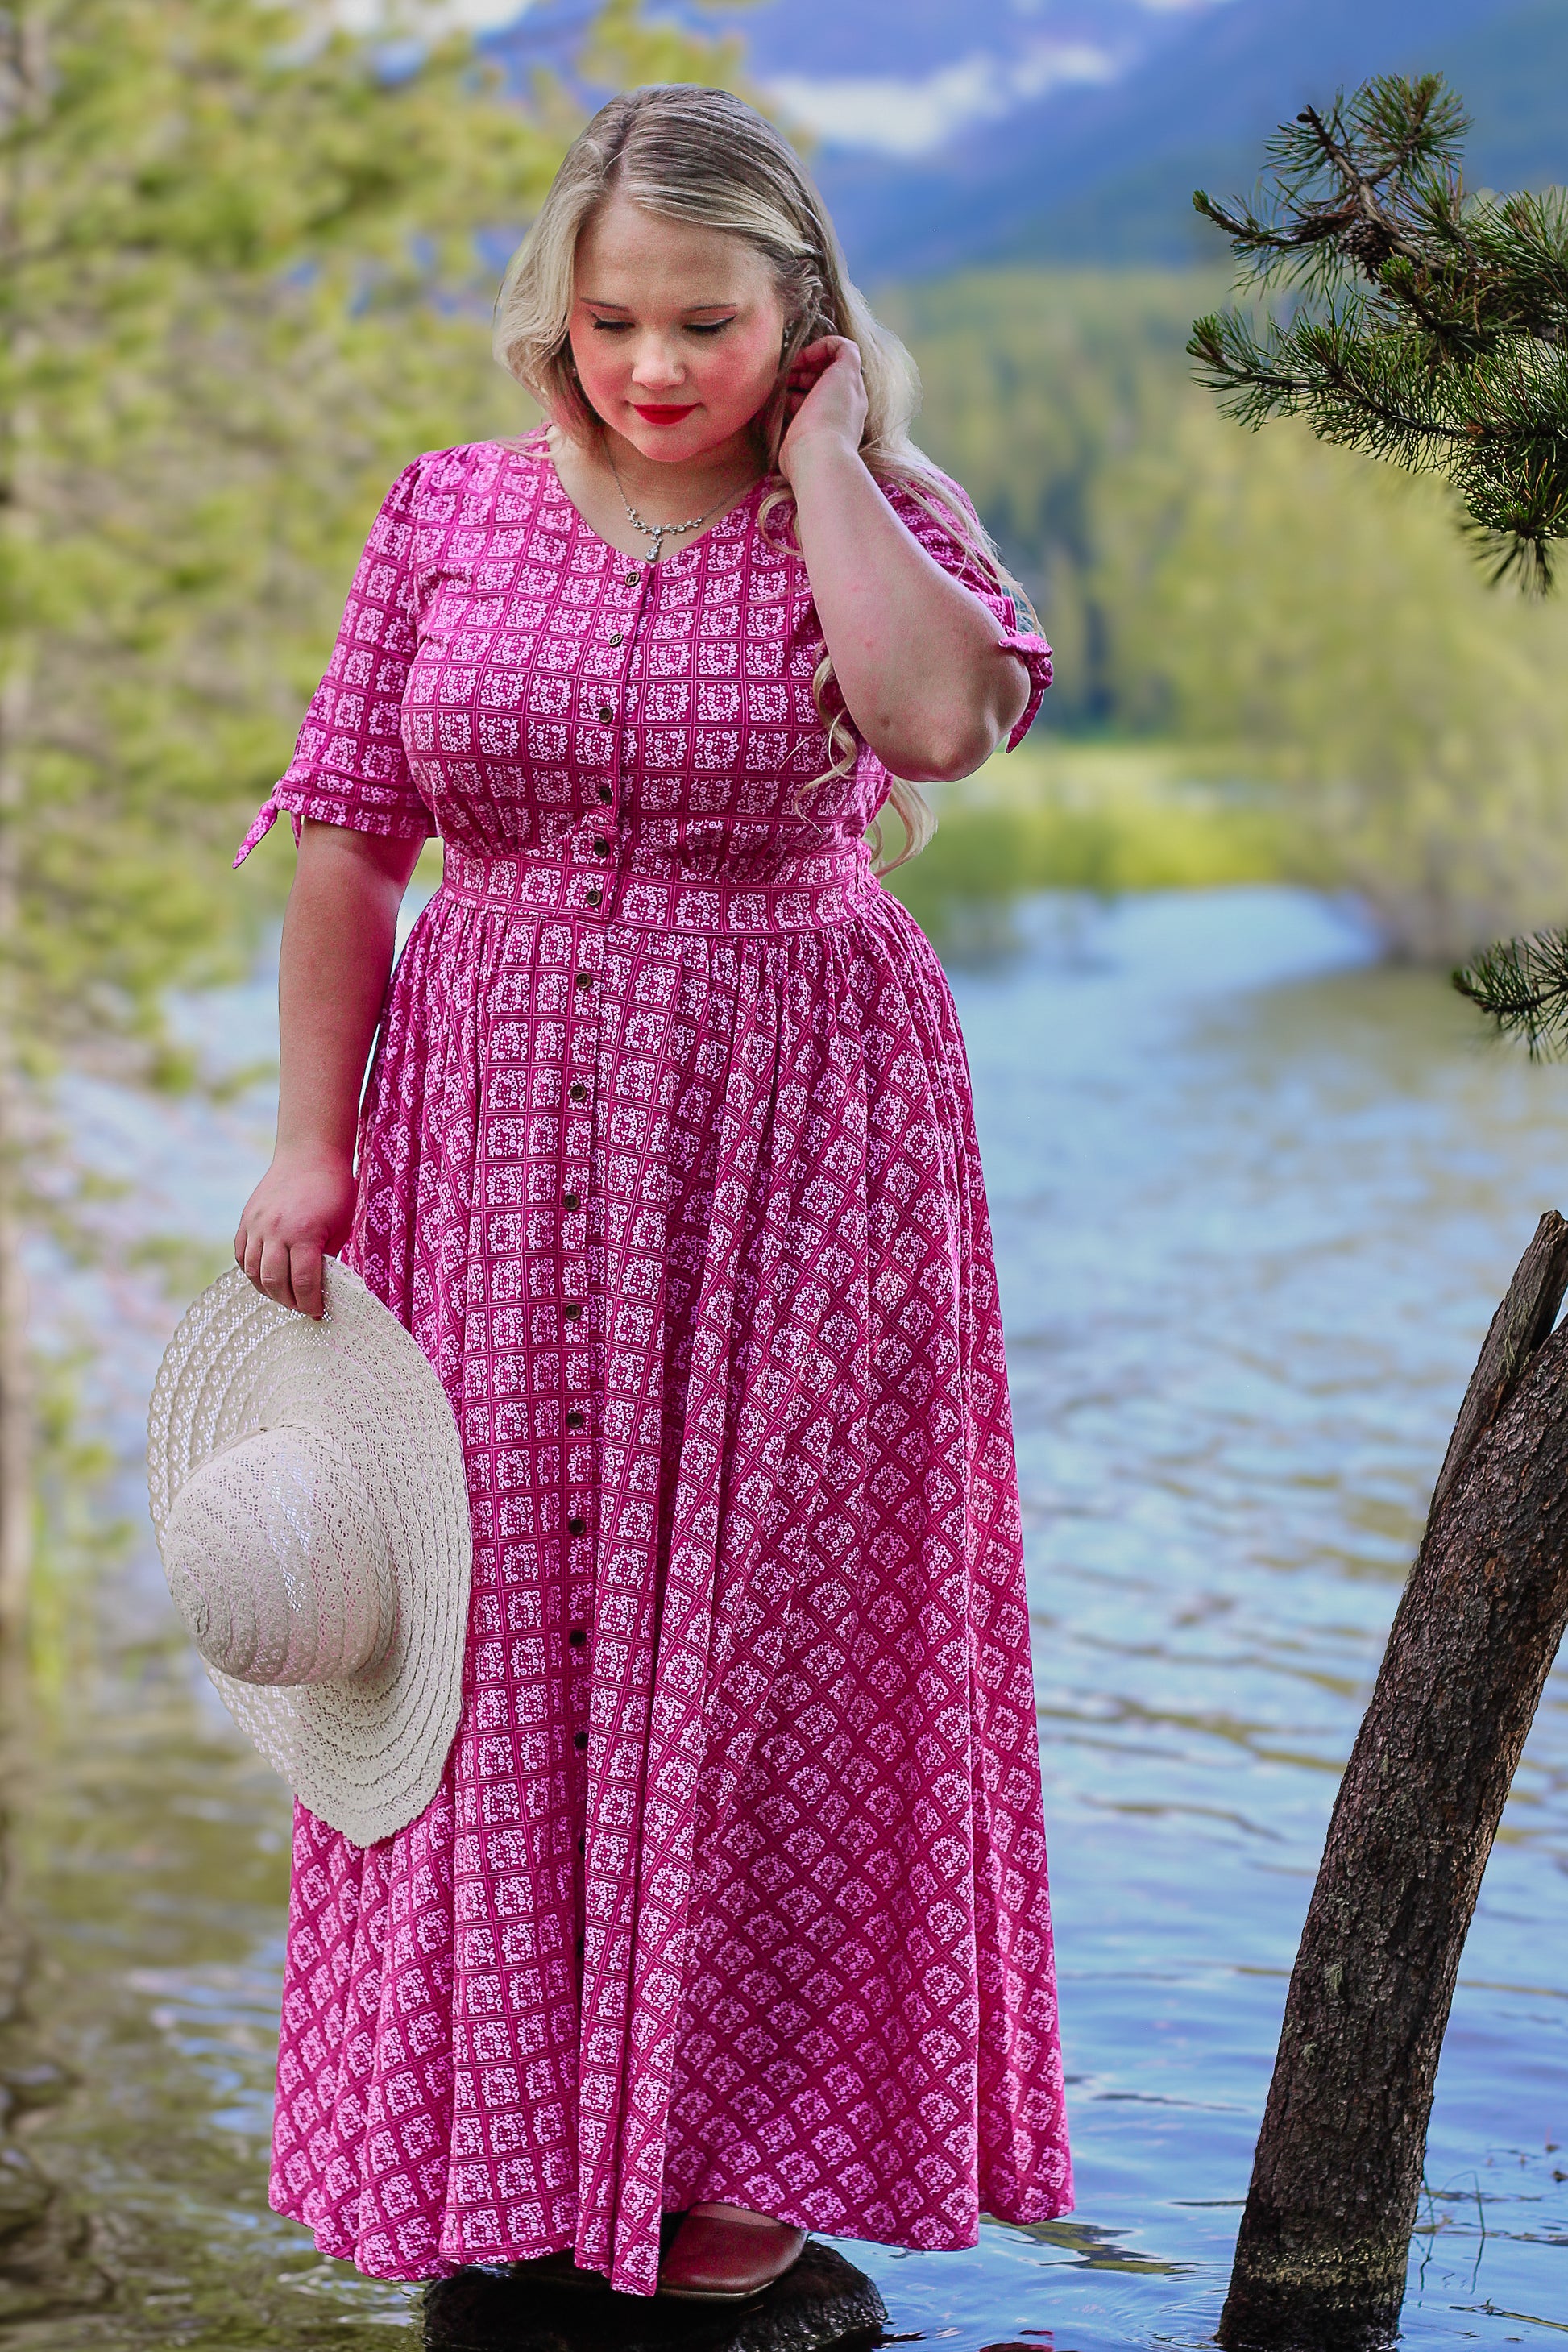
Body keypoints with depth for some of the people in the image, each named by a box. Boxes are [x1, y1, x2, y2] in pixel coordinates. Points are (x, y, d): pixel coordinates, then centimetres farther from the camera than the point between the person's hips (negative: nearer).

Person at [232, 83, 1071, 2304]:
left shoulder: (879, 518, -3)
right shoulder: (453, 514, 3)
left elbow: (946, 721, -26)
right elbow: (347, 850, 5)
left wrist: (822, 450, -15)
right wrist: (311, 1138, 0)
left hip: (792, 1140, -2)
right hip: (496, 1127, 2)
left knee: (759, 1617, 4)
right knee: (505, 1614, 8)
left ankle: (752, 2140, 20)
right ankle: (509, 2122, 24)